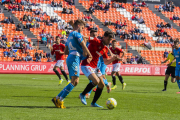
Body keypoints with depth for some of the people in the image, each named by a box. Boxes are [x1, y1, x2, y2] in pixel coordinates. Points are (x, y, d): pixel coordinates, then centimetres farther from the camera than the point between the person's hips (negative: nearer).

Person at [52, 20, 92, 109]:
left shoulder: (70, 35, 26)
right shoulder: (77, 34, -3)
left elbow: (65, 51, 25)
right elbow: (84, 46, -7)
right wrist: (89, 55, 8)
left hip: (70, 58, 10)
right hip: (75, 58, -10)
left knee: (74, 82, 7)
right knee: (75, 81, -17)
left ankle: (57, 98, 3)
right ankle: (60, 100, -21)